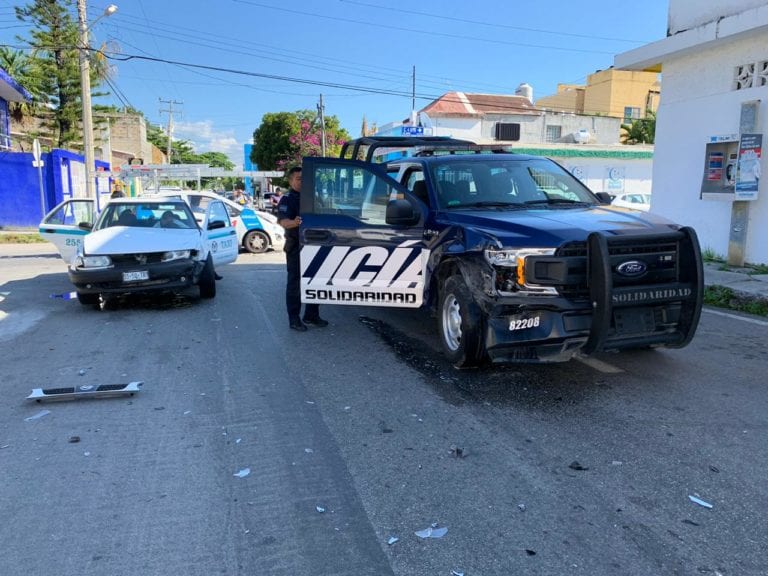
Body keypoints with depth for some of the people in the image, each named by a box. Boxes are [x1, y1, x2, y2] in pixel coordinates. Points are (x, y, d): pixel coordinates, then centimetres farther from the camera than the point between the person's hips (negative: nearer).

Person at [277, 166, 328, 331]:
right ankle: (294, 319, 6)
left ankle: (311, 315, 25)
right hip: (295, 247, -7)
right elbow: (283, 221, -24)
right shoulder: (287, 199, -8)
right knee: (295, 284, -1)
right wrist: (294, 223, -45)